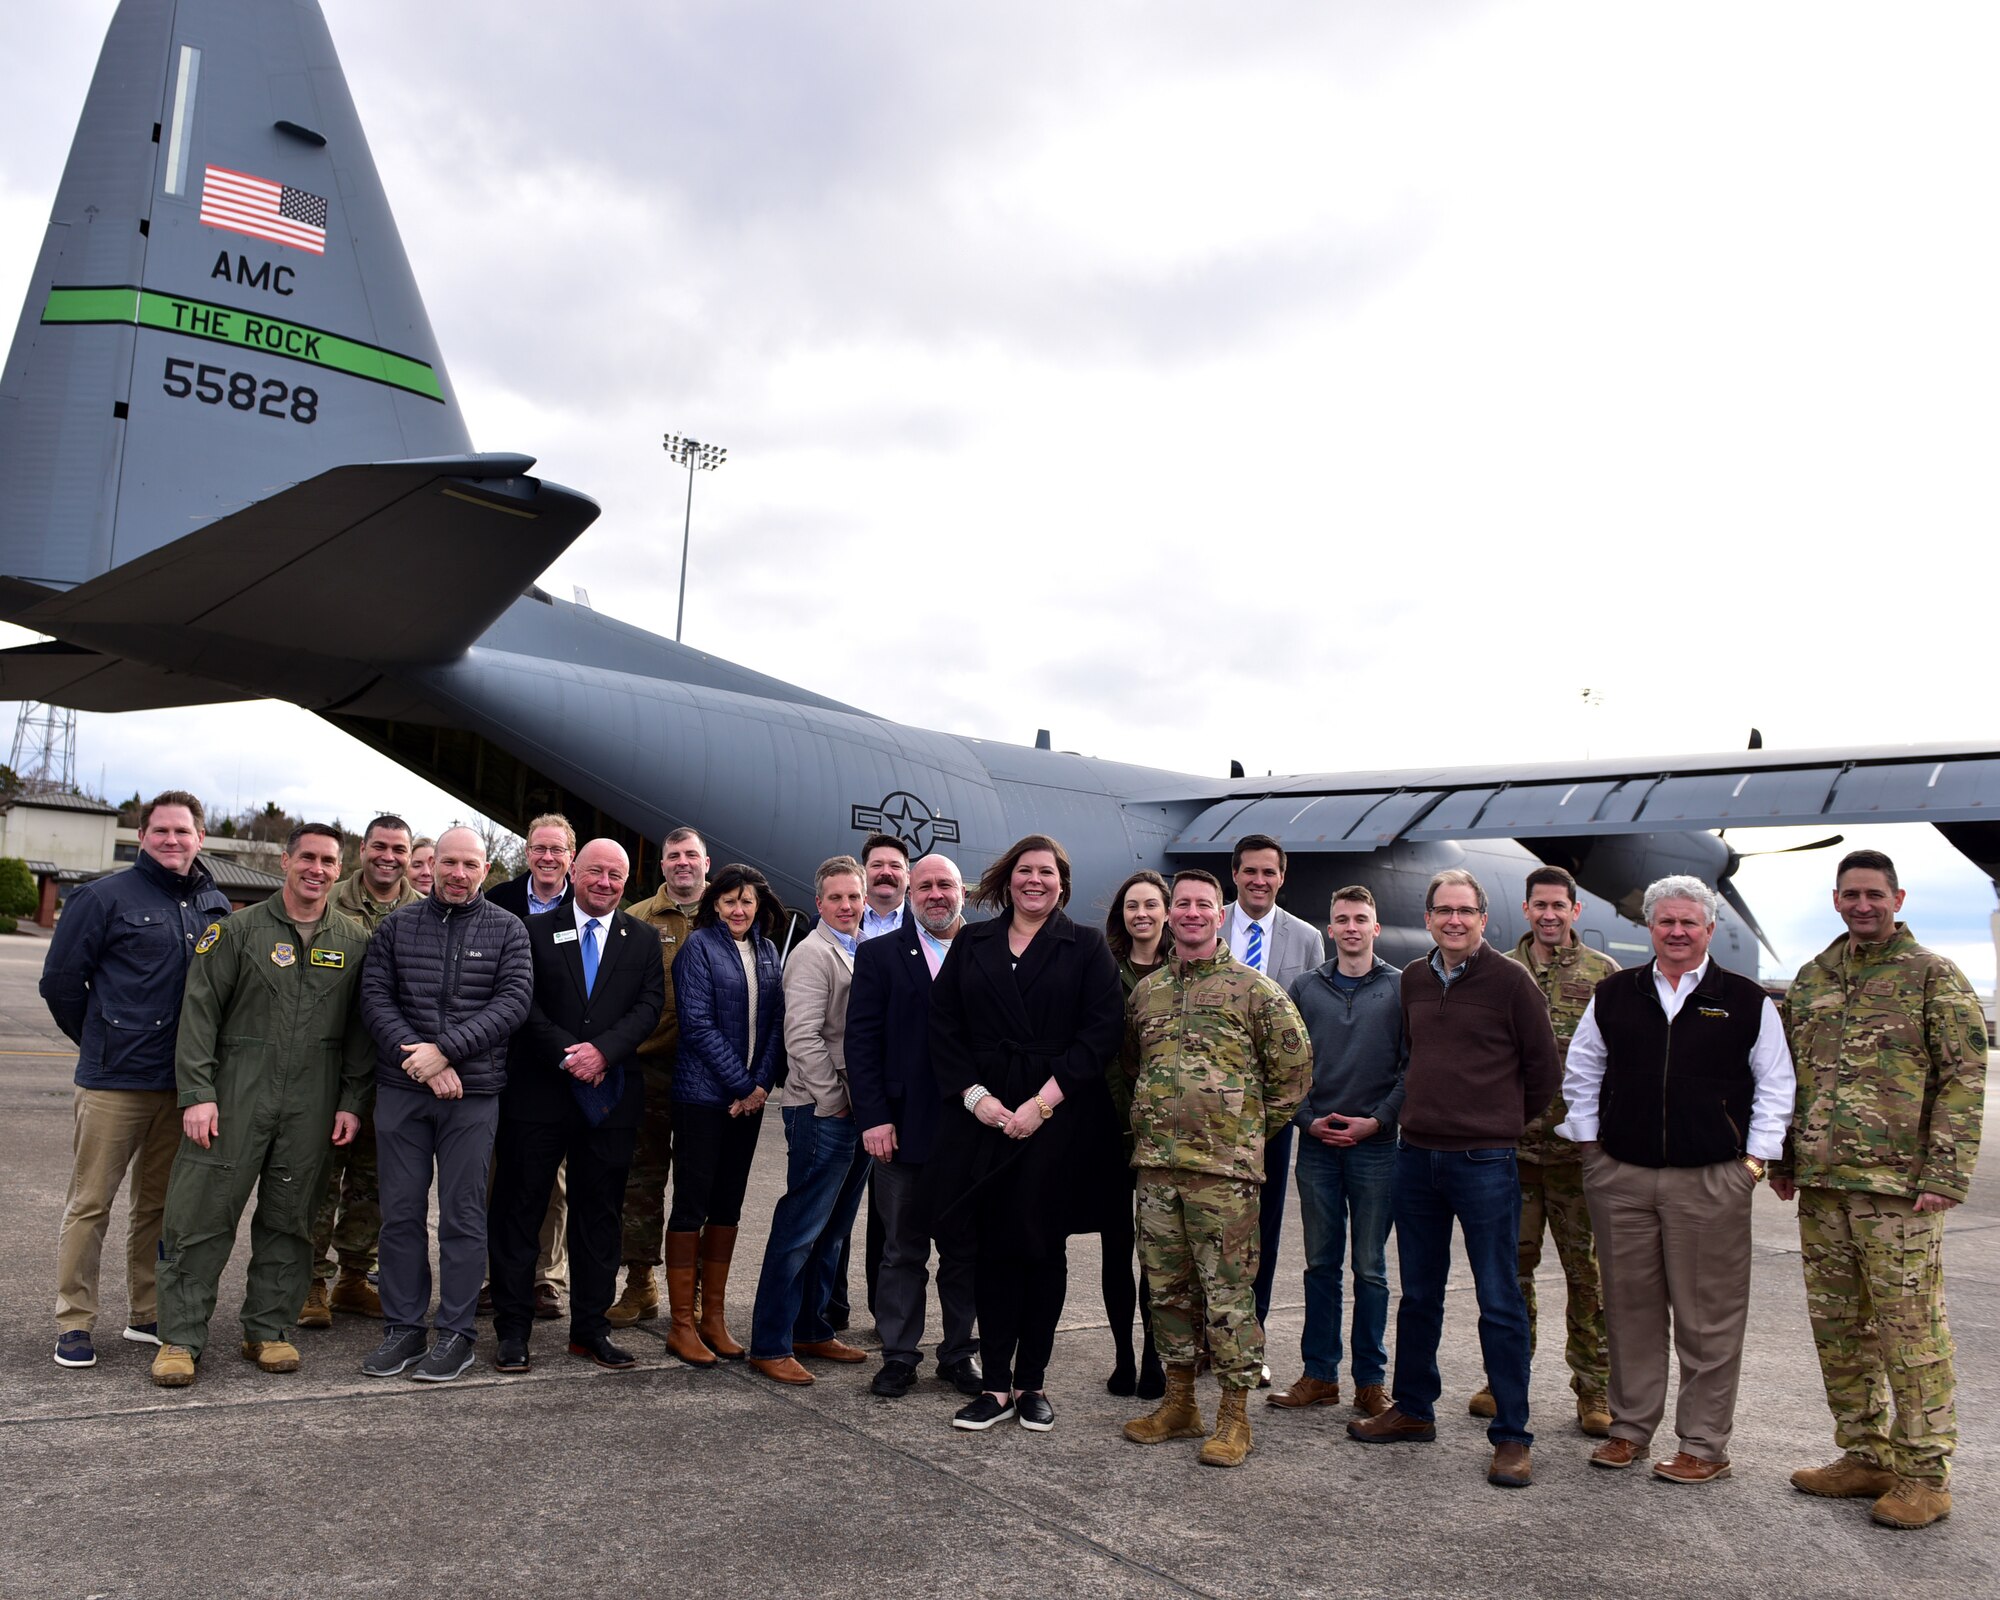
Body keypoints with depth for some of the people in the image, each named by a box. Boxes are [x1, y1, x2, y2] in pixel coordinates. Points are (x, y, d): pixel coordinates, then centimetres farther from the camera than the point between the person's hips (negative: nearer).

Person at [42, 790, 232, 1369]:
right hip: (113, 1081, -4)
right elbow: (60, 980, 0)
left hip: (184, 1083, 4)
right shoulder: (104, 897, -4)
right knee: (91, 1202, 2)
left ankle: (146, 1314, 24)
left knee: (160, 1203, 13)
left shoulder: (215, 905, 9)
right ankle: (74, 1322, 13)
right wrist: (100, 1039, 6)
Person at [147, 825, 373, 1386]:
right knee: (203, 1214, -1)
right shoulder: (241, 929, 1)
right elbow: (200, 1012, -2)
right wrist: (197, 1093, -9)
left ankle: (267, 1330, 21)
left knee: (289, 1219, 9)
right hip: (236, 1093, -2)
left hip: (312, 1103, 2)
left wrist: (352, 1102, 3)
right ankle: (180, 1338, 11)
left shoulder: (355, 940, 7)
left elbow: (361, 1029, 9)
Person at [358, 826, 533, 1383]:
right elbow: (375, 998, 1)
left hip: (473, 1093, -2)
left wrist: (445, 1050, -15)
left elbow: (513, 1003, -6)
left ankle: (456, 1332, 13)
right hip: (401, 1089, 2)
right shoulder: (396, 925, 8)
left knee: (463, 1215, 3)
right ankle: (403, 1328, 18)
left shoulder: (507, 930, 3)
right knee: (401, 1212, 7)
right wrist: (419, 1059, -12)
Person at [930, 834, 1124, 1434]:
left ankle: (1031, 1382, 17)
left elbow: (1102, 1032, -6)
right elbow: (943, 1024, 6)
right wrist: (974, 1094, -7)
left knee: (1042, 1249, 5)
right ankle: (996, 1385, 13)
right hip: (984, 1117, 2)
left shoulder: (1087, 947, 3)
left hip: (1058, 1122, -2)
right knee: (992, 1249, 4)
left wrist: (1044, 1102, -13)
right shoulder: (972, 944, 10)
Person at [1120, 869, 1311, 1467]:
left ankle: (1233, 1416, 11)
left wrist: (1257, 1129, 3)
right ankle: (1179, 1402, 25)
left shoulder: (1254, 989, -2)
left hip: (1224, 1165, -5)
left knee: (1229, 1290, -1)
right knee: (1167, 1286, 12)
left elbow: (1294, 1066, 2)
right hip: (1155, 1163, 5)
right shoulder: (1145, 991, 13)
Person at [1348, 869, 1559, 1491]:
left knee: (1499, 1301, 2)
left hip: (1485, 1161, -5)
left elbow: (1542, 1066, -1)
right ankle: (1413, 1410, 29)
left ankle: (1511, 1436, 11)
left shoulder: (1509, 980, -7)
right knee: (1418, 1295, 15)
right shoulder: (1413, 980, 9)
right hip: (1416, 1157, 5)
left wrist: (1502, 1124, 7)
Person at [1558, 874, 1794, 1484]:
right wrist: (1588, 1142, 10)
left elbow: (1775, 1085, 5)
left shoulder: (1746, 1001, 2)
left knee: (1708, 1317, 3)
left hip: (1711, 1182, -2)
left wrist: (1754, 1159, -1)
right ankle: (1630, 1427, 23)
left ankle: (1705, 1445, 15)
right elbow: (1580, 1072, 16)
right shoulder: (1613, 995, 8)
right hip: (1620, 1177, 3)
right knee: (1629, 1306, 10)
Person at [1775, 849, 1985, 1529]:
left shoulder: (1934, 977, -2)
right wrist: (1782, 1158, 16)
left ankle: (1923, 1474, 10)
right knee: (1836, 1326, 11)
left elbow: (1966, 1078, -7)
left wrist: (1946, 1175, -13)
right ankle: (1865, 1457, 24)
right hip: (1820, 1185, 6)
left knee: (1910, 1329, -1)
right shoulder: (1811, 978, 14)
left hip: (1897, 1185, -6)